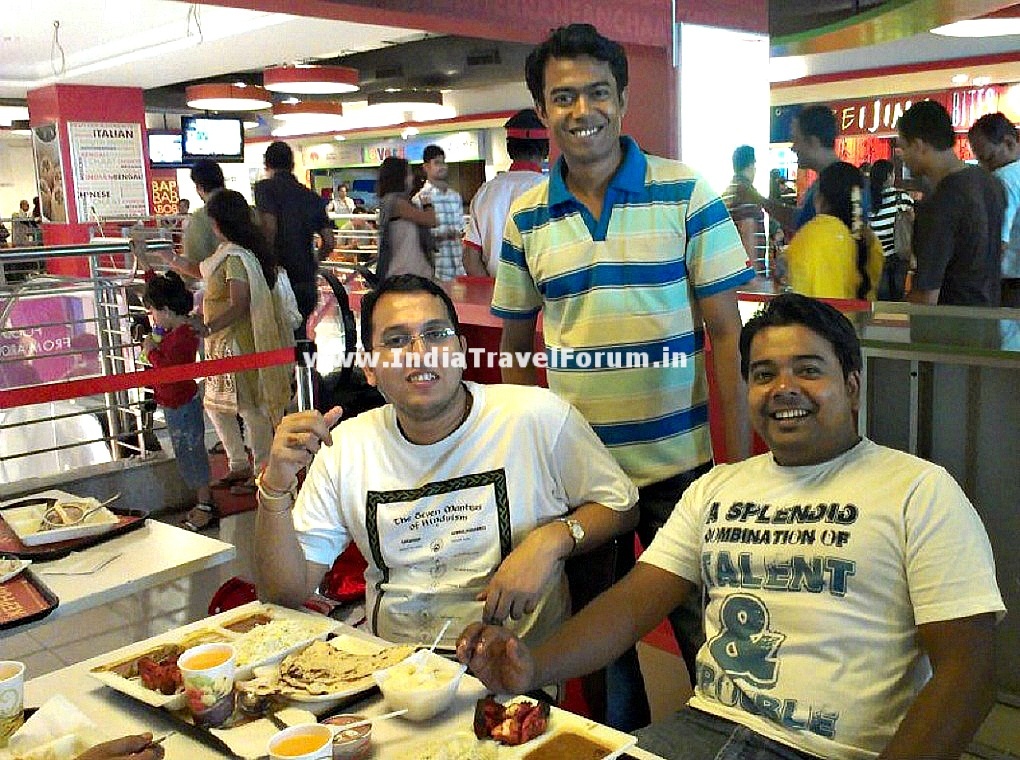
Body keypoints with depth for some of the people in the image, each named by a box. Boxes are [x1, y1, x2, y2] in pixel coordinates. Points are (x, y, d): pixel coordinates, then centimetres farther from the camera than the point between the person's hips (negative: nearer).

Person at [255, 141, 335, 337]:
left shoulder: (265, 188, -2)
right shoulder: (312, 197, 13)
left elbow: (269, 226, -17)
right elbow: (329, 242, 8)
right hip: (306, 282, 5)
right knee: (298, 336, 13)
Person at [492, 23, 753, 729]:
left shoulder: (686, 195, -6)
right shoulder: (525, 218, 2)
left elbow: (726, 334, -6)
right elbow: (515, 348, 10)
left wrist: (740, 464, -9)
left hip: (679, 464, -2)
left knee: (705, 635, 12)